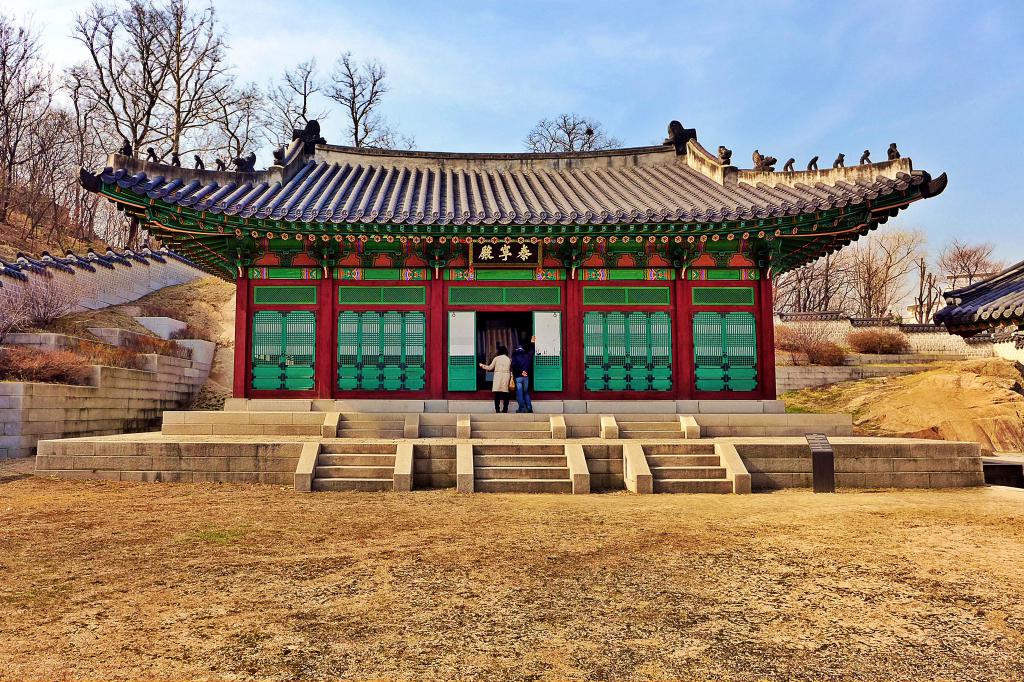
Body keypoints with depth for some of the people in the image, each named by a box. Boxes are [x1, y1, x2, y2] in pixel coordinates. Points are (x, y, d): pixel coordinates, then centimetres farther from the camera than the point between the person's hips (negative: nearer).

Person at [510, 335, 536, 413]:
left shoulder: (515, 356, -3)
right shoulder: (527, 355, 9)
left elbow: (514, 366, -15)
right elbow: (531, 351, 31)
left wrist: (520, 372, -9)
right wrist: (532, 343, 42)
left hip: (518, 376, -4)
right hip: (526, 376, 4)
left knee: (519, 393, -1)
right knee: (526, 392, 14)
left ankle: (522, 408, -4)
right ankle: (529, 408, 11)